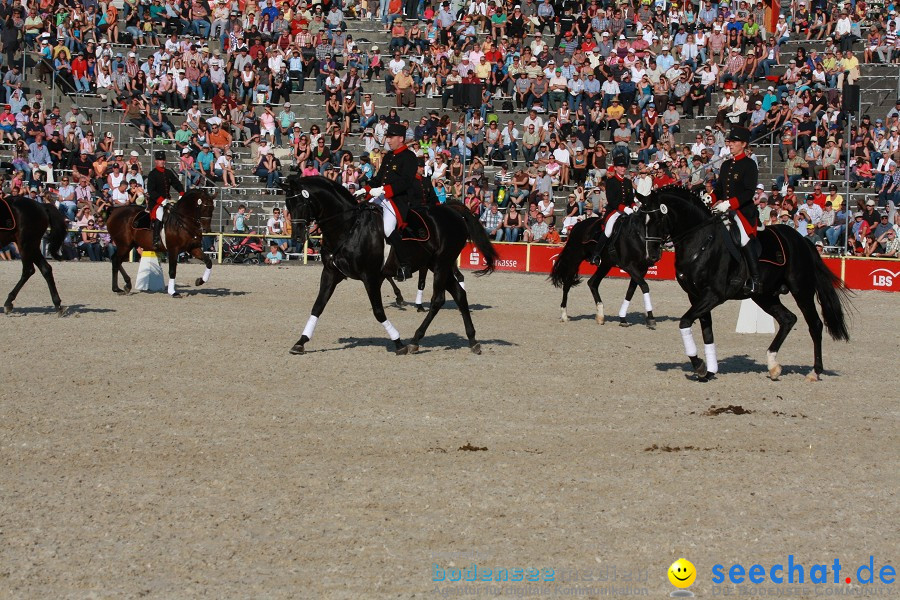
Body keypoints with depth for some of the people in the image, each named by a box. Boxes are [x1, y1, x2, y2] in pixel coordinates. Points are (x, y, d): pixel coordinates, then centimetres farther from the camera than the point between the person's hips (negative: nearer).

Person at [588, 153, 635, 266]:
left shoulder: (628, 182, 16)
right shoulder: (610, 181, -3)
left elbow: (631, 198, 17)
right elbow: (611, 199, -12)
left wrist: (633, 206, -6)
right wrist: (624, 208, -21)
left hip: (627, 210, 6)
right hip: (613, 210, -6)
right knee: (607, 232, -20)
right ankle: (595, 255, -12)